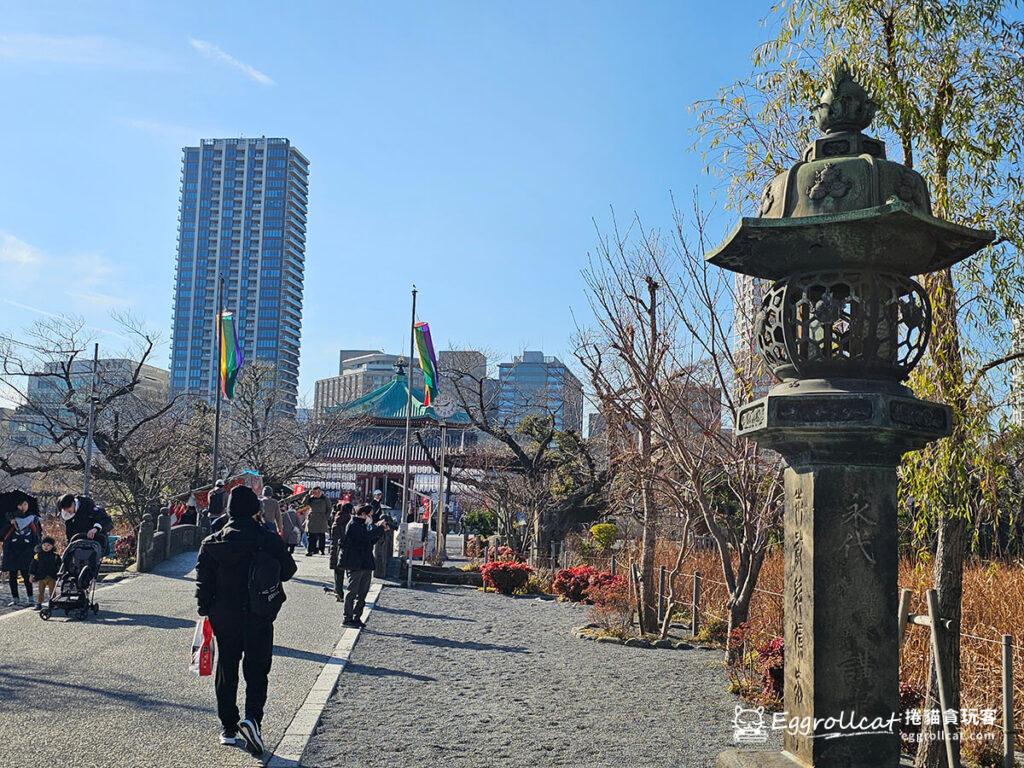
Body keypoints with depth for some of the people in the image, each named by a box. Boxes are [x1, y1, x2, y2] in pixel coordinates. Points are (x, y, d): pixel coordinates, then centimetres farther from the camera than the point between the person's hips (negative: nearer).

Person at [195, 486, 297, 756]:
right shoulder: (268, 540, -10)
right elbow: (288, 569, -1)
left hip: (223, 617, 2)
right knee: (256, 670, 6)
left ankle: (228, 728, 21)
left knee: (226, 671, 14)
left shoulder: (213, 542, -4)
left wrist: (205, 610, 9)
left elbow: (203, 580, -1)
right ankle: (252, 717, -15)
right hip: (259, 618, -2)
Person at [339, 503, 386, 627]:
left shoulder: (363, 525, 19)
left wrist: (380, 529, 9)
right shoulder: (353, 525, -12)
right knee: (352, 592, -4)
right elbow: (366, 536, -27)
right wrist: (379, 527, -17)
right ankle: (348, 618, 2)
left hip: (365, 565, 10)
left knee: (362, 593, 11)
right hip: (354, 565, -10)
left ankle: (357, 617, 18)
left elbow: (371, 541, 20)